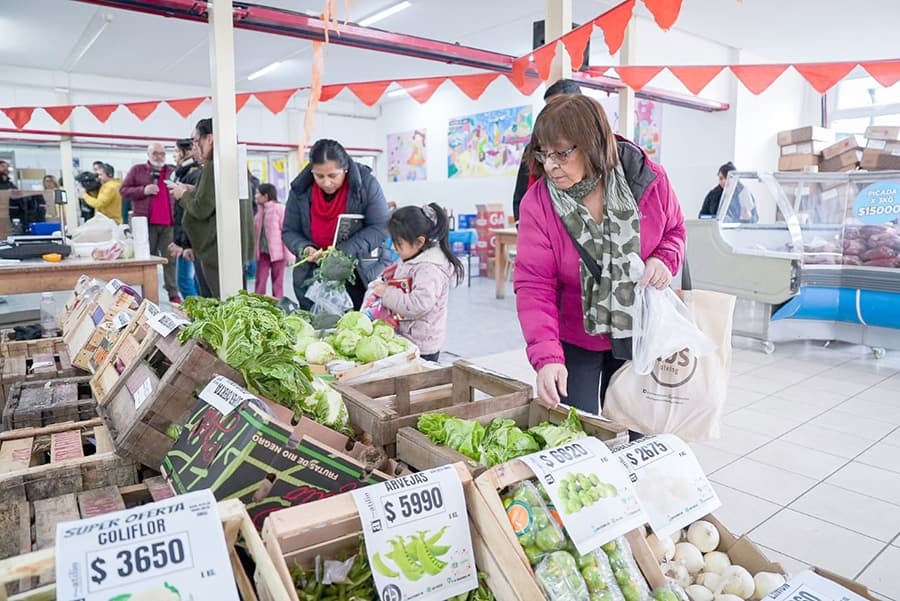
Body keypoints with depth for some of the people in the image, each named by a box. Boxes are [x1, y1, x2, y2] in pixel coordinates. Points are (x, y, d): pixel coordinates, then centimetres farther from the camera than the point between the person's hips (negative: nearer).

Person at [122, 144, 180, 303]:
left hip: (168, 223, 2)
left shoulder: (172, 171, 15)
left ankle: (173, 294, 4)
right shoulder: (137, 170, 8)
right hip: (146, 223, -2)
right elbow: (124, 190, 5)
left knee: (170, 259, 1)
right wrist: (143, 190, -11)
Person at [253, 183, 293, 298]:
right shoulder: (260, 210, 9)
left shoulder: (279, 209, -11)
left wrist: (288, 254, -14)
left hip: (277, 251, -6)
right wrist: (256, 250, 12)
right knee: (260, 281, 3)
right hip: (263, 251, 6)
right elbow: (256, 231, 17)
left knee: (277, 282, 6)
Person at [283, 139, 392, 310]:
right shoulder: (300, 189, -4)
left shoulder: (366, 183, -12)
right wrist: (305, 249, -18)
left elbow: (381, 227, -14)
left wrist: (344, 250, -25)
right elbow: (289, 232, 4)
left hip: (362, 274, -2)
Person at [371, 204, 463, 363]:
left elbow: (419, 305, -31)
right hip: (406, 337, 9)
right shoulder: (411, 260, 8)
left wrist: (387, 293, -23)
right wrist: (383, 285, 9)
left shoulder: (430, 269, -22)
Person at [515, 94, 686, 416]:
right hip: (573, 339, -1)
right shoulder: (537, 203, -18)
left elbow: (674, 229, 7)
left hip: (637, 333, 2)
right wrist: (546, 357, -33)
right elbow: (534, 286, -22)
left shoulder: (648, 178, -14)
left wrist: (665, 260, -17)